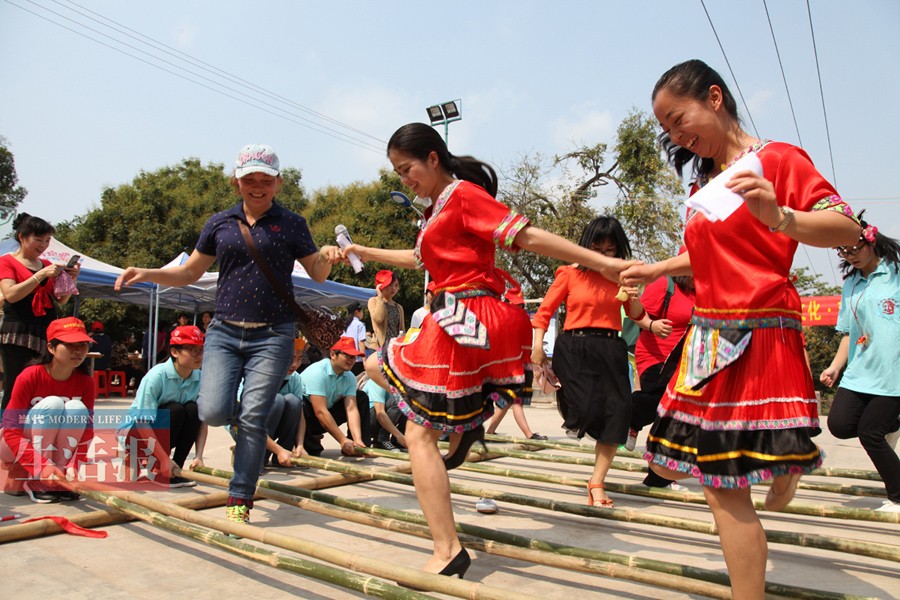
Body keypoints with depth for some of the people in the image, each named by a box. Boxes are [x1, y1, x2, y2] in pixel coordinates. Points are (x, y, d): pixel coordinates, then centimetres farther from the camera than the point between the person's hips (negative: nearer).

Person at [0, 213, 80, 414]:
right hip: (18, 332, -4)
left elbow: (62, 300, 14)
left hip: (47, 332, 4)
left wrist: (70, 279, -3)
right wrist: (41, 275, -17)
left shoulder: (47, 264, 15)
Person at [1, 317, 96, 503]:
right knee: (53, 404, -28)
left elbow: (86, 430, -11)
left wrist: (73, 467, -26)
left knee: (77, 409, -25)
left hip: (56, 449, 3)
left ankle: (57, 480, -20)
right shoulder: (30, 376, -22)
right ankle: (35, 481, -24)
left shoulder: (85, 382, -12)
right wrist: (42, 466, -38)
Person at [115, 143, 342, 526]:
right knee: (213, 412, -11)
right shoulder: (220, 223, 11)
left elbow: (317, 274, 7)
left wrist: (327, 257, -15)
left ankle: (240, 500, 11)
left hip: (272, 335, -2)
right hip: (224, 332, 3)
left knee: (252, 418, -6)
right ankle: (240, 417, 26)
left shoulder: (291, 223, 4)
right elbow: (191, 272, 17)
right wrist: (147, 274, 1)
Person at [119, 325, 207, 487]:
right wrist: (164, 460, -31)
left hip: (160, 438, 5)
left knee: (193, 410, -21)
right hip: (135, 435, -5)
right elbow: (143, 423, -27)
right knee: (175, 410, -28)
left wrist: (199, 456, -23)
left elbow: (201, 420, -11)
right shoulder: (157, 376, -26)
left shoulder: (199, 378, -12)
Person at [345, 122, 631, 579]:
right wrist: (363, 252, 35)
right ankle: (463, 425, 11)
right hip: (458, 317, 9)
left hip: (469, 319, -9)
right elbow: (418, 259, 34)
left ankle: (447, 552, 4)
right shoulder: (438, 209, 19)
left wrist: (601, 263, -20)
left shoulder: (463, 194, -9)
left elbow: (527, 236, -16)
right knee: (377, 365, 23)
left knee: (419, 435, -3)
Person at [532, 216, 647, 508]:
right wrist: (538, 345, -12)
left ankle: (597, 482, 12)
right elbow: (545, 310, -1)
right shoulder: (570, 273, 0)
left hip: (610, 350, 4)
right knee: (585, 411, -17)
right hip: (575, 349, -3)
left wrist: (634, 299, -5)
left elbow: (636, 316, 18)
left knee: (616, 413, -2)